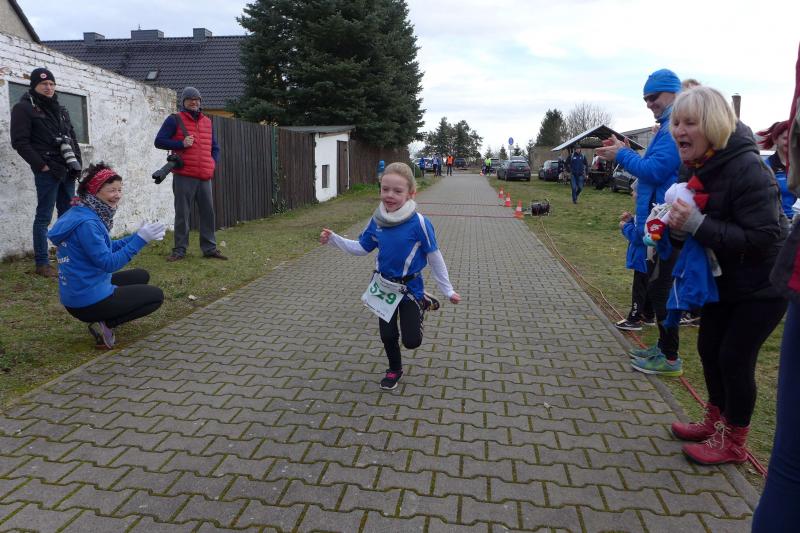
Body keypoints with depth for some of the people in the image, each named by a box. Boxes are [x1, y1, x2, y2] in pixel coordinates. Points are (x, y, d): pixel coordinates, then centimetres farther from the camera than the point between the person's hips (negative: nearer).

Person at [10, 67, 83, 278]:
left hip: (68, 171, 7)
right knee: (44, 217, -3)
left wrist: (78, 161, 9)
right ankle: (42, 264, 2)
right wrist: (41, 165, -14)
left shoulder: (60, 110, 19)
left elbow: (72, 137, 23)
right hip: (47, 171, -7)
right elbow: (20, 142, -9)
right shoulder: (24, 108, -2)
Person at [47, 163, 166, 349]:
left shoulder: (82, 214, 8)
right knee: (156, 296, 3)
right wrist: (140, 239, -24)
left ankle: (104, 318, 9)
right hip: (88, 302, -9)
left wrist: (139, 236, 2)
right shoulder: (86, 223, -23)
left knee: (141, 276, 23)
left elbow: (106, 248, 13)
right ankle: (105, 324, -6)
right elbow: (108, 263, -24)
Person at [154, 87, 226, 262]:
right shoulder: (174, 120, 3)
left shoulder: (207, 122, 18)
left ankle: (209, 248, 12)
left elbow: (215, 147, 25)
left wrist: (213, 163, 7)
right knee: (182, 214, -1)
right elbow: (159, 141, 0)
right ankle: (180, 249, 7)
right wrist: (181, 144, -12)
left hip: (205, 177, 5)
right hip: (183, 176, -4)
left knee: (208, 212, 5)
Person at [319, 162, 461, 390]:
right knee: (387, 335, 12)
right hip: (384, 286, 4)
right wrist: (333, 239, -5)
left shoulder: (419, 223, -23)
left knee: (411, 341, 2)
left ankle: (422, 304, 32)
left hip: (410, 287, -3)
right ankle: (394, 370, 40)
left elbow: (434, 258, -13)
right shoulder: (377, 221, -9)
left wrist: (448, 290, -7)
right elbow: (361, 248, 5)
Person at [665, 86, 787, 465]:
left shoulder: (746, 168, -27)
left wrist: (697, 225, -35)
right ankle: (715, 422, 32)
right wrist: (677, 221, -9)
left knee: (734, 357, -3)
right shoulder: (700, 165, -2)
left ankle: (733, 442, 17)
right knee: (709, 347, 12)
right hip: (726, 279, 8)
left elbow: (763, 237, -31)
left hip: (763, 284, -8)